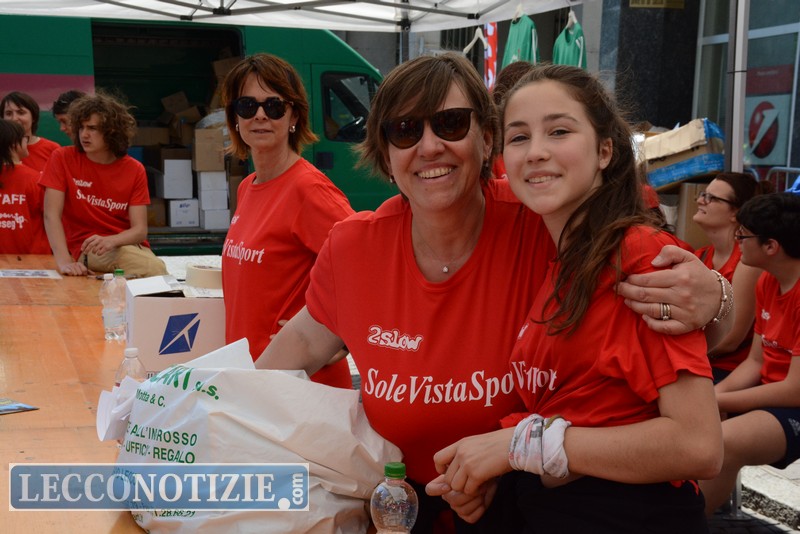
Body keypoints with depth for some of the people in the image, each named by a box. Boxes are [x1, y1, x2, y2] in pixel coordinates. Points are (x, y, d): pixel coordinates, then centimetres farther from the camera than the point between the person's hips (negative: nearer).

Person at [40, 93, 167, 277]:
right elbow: (51, 215, -11)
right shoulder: (62, 158, -3)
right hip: (87, 249, -3)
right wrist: (64, 261, -26)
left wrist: (110, 241, -26)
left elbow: (140, 229, -5)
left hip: (128, 246, 3)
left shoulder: (134, 170, 1)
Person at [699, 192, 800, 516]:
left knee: (723, 442, -31)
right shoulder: (766, 282, 5)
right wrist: (711, 396, -9)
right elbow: (755, 362, 8)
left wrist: (715, 401, -16)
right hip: (770, 395, 9)